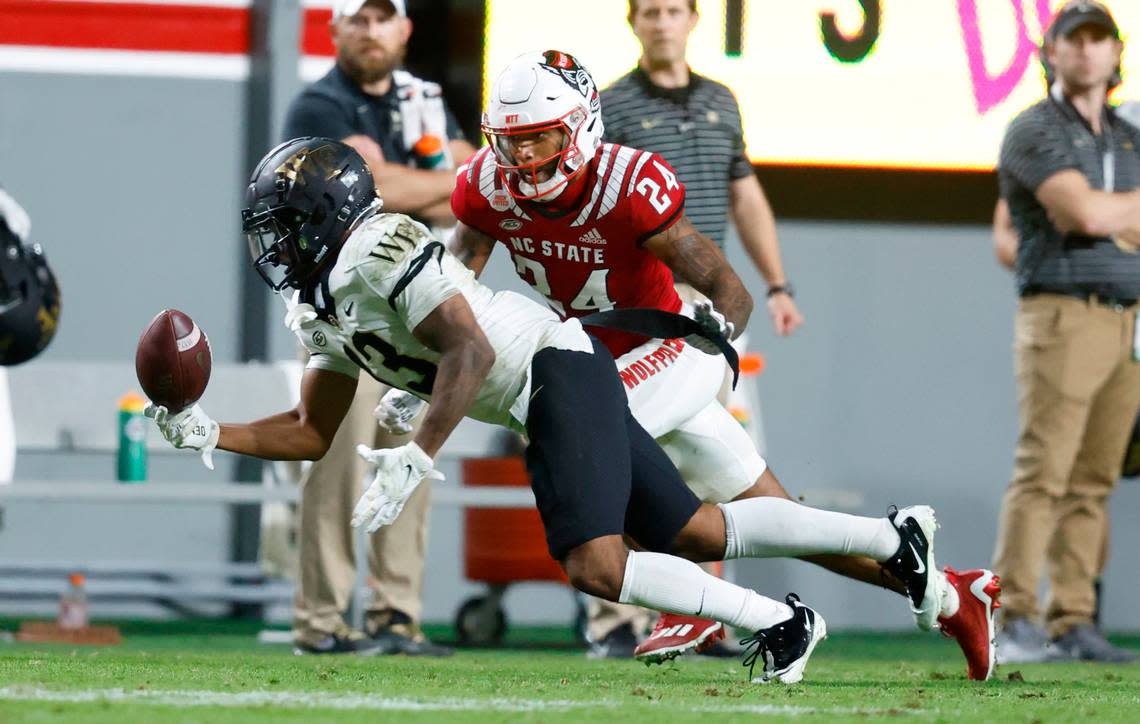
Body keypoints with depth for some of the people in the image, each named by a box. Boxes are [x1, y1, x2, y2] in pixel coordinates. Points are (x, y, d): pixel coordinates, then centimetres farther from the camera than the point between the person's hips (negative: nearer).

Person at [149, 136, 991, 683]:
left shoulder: (379, 252, -17)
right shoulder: (322, 309, 14)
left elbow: (471, 351, -23)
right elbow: (312, 434, 19)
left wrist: (416, 459, -26)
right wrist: (208, 434, 8)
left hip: (557, 373, -10)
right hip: (551, 392, 10)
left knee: (596, 565, -22)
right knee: (697, 532, 11)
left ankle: (777, 624, -14)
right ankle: (895, 539, 17)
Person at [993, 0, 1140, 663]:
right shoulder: (1035, 131, -3)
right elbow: (1085, 212, -15)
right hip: (1063, 316, -6)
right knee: (1043, 472, -13)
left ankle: (1072, 622, 4)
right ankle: (1017, 620, -14)